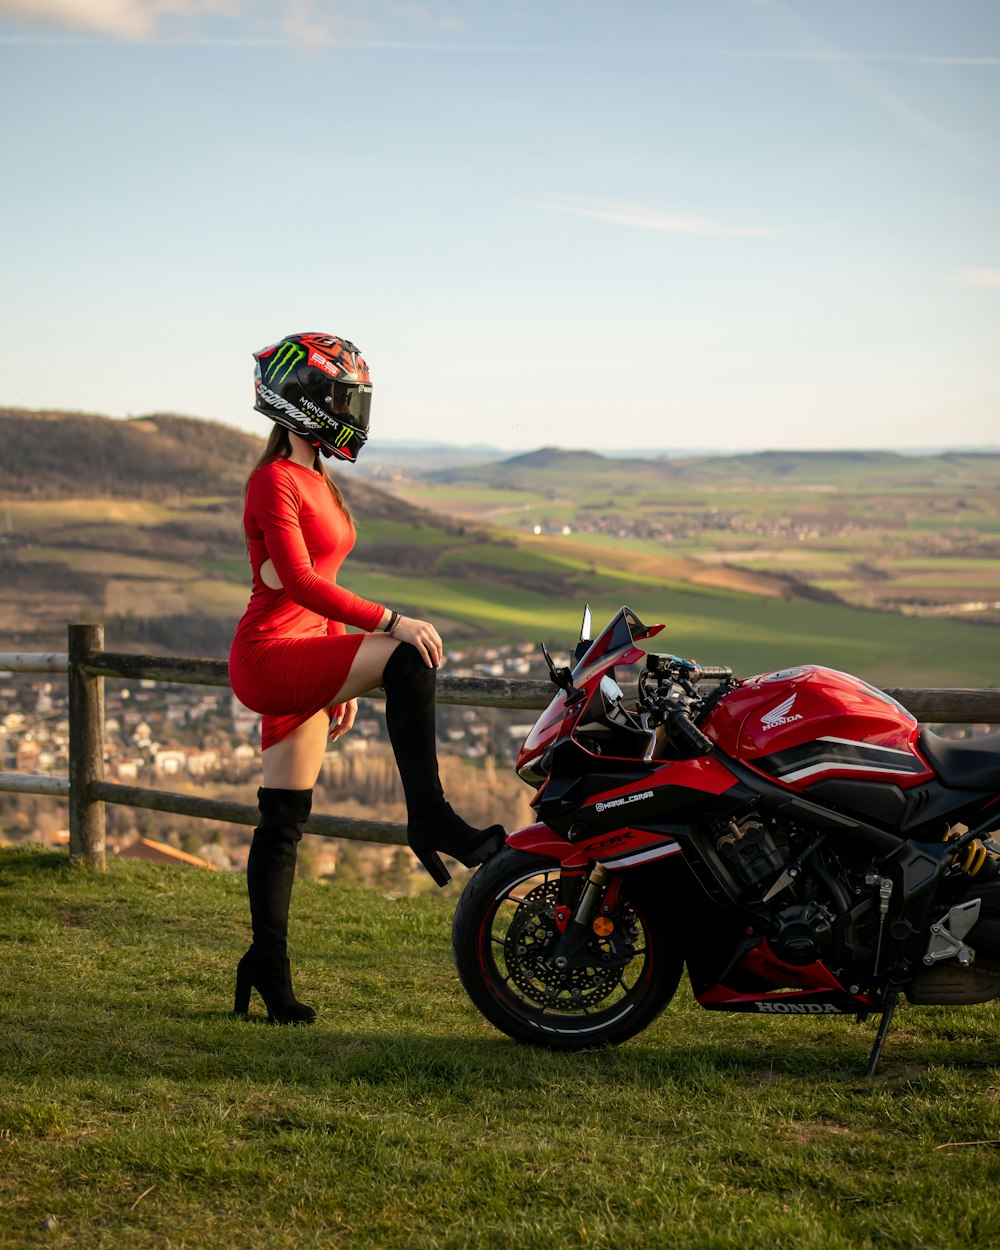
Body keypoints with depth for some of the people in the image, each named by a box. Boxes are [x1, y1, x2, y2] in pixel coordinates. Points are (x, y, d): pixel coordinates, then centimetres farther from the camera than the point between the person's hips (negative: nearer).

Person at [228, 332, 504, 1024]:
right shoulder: (274, 482, -12)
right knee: (409, 659, -26)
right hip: (270, 655, -10)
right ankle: (430, 818, -25)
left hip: (304, 659, 10)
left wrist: (344, 681, 23)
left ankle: (268, 966, 14)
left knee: (285, 818, 9)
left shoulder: (316, 482, 18)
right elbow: (300, 583, -23)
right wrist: (390, 622, -27)